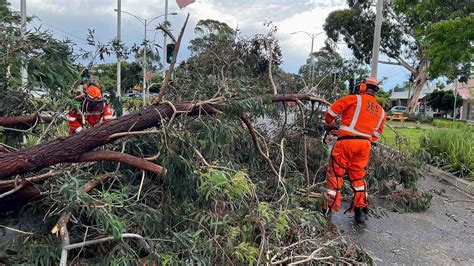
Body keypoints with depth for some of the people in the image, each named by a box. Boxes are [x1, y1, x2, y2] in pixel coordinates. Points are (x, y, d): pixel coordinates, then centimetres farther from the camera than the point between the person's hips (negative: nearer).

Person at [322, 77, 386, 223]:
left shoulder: (355, 99, -1)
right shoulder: (381, 111, 18)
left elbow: (331, 111, -1)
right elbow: (376, 134, 19)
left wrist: (330, 124, 16)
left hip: (346, 142, -5)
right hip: (365, 145, 5)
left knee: (335, 175, 3)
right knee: (358, 176, 18)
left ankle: (329, 209, 4)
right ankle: (361, 210, 16)